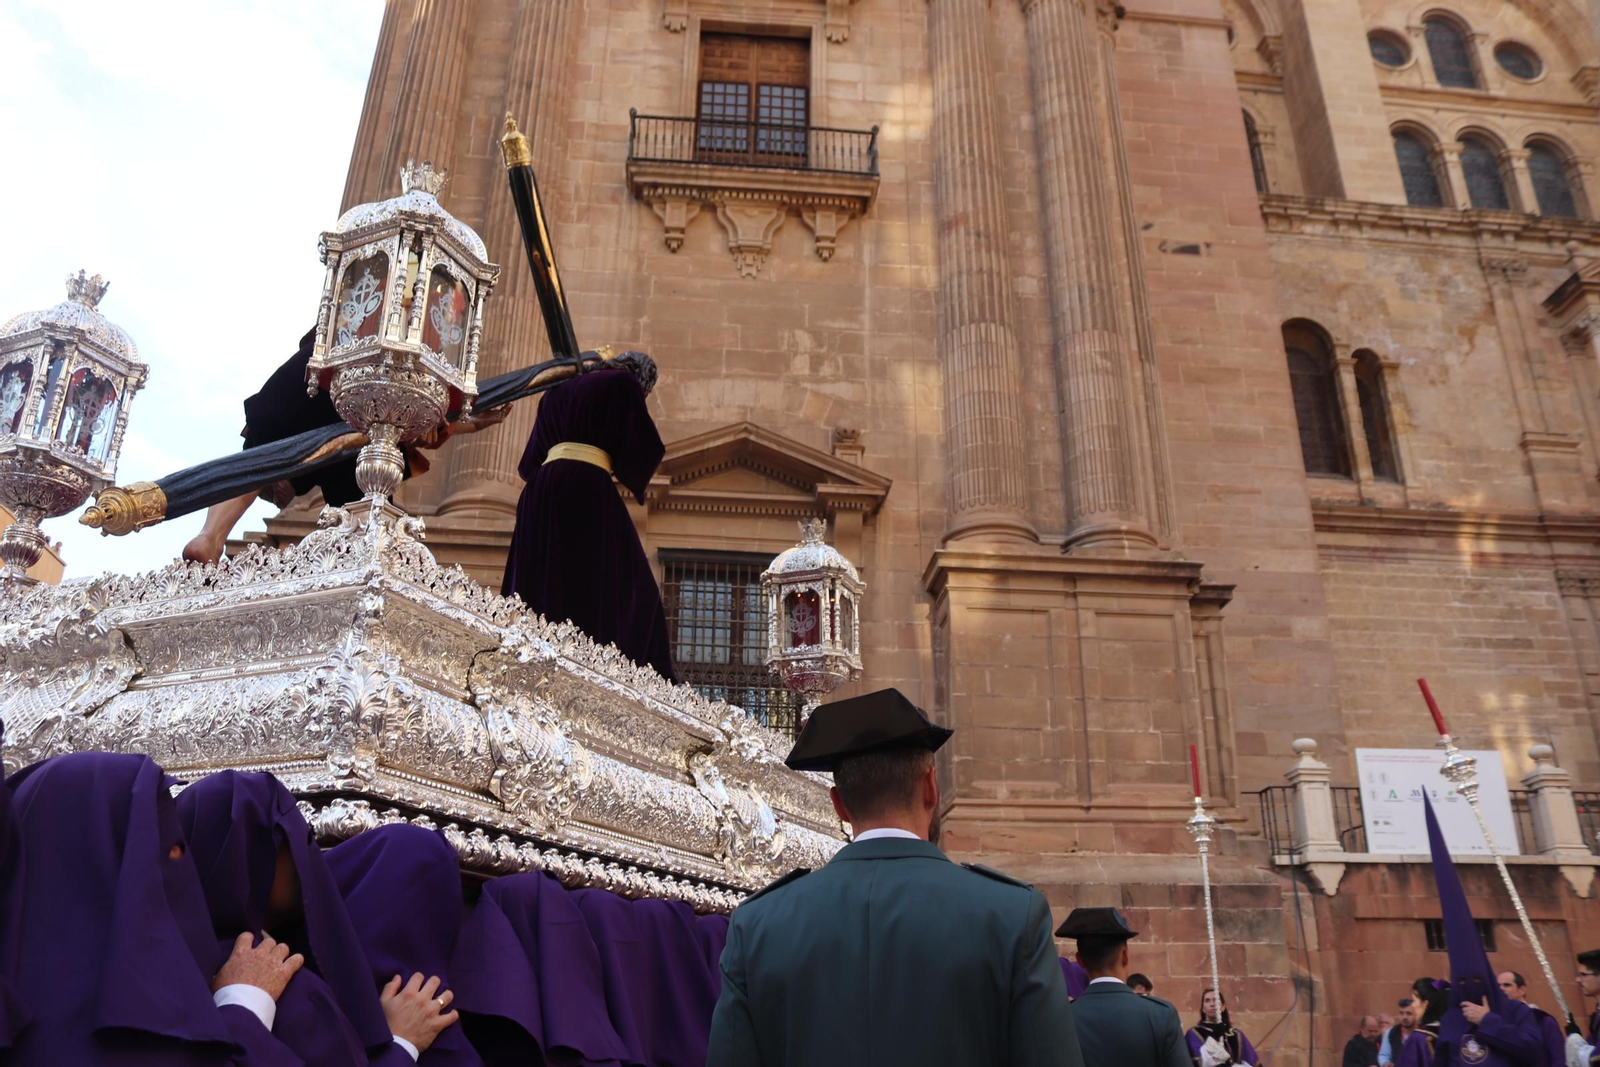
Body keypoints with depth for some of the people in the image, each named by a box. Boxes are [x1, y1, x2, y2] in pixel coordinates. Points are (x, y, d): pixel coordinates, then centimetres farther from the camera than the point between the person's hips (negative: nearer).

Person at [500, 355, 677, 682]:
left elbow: (530, 461, 24)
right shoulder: (623, 382, 8)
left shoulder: (559, 390, 26)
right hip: (587, 489, -6)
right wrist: (633, 481, 16)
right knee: (604, 590, -6)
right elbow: (644, 445, -1)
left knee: (542, 586, 7)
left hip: (540, 490, 6)